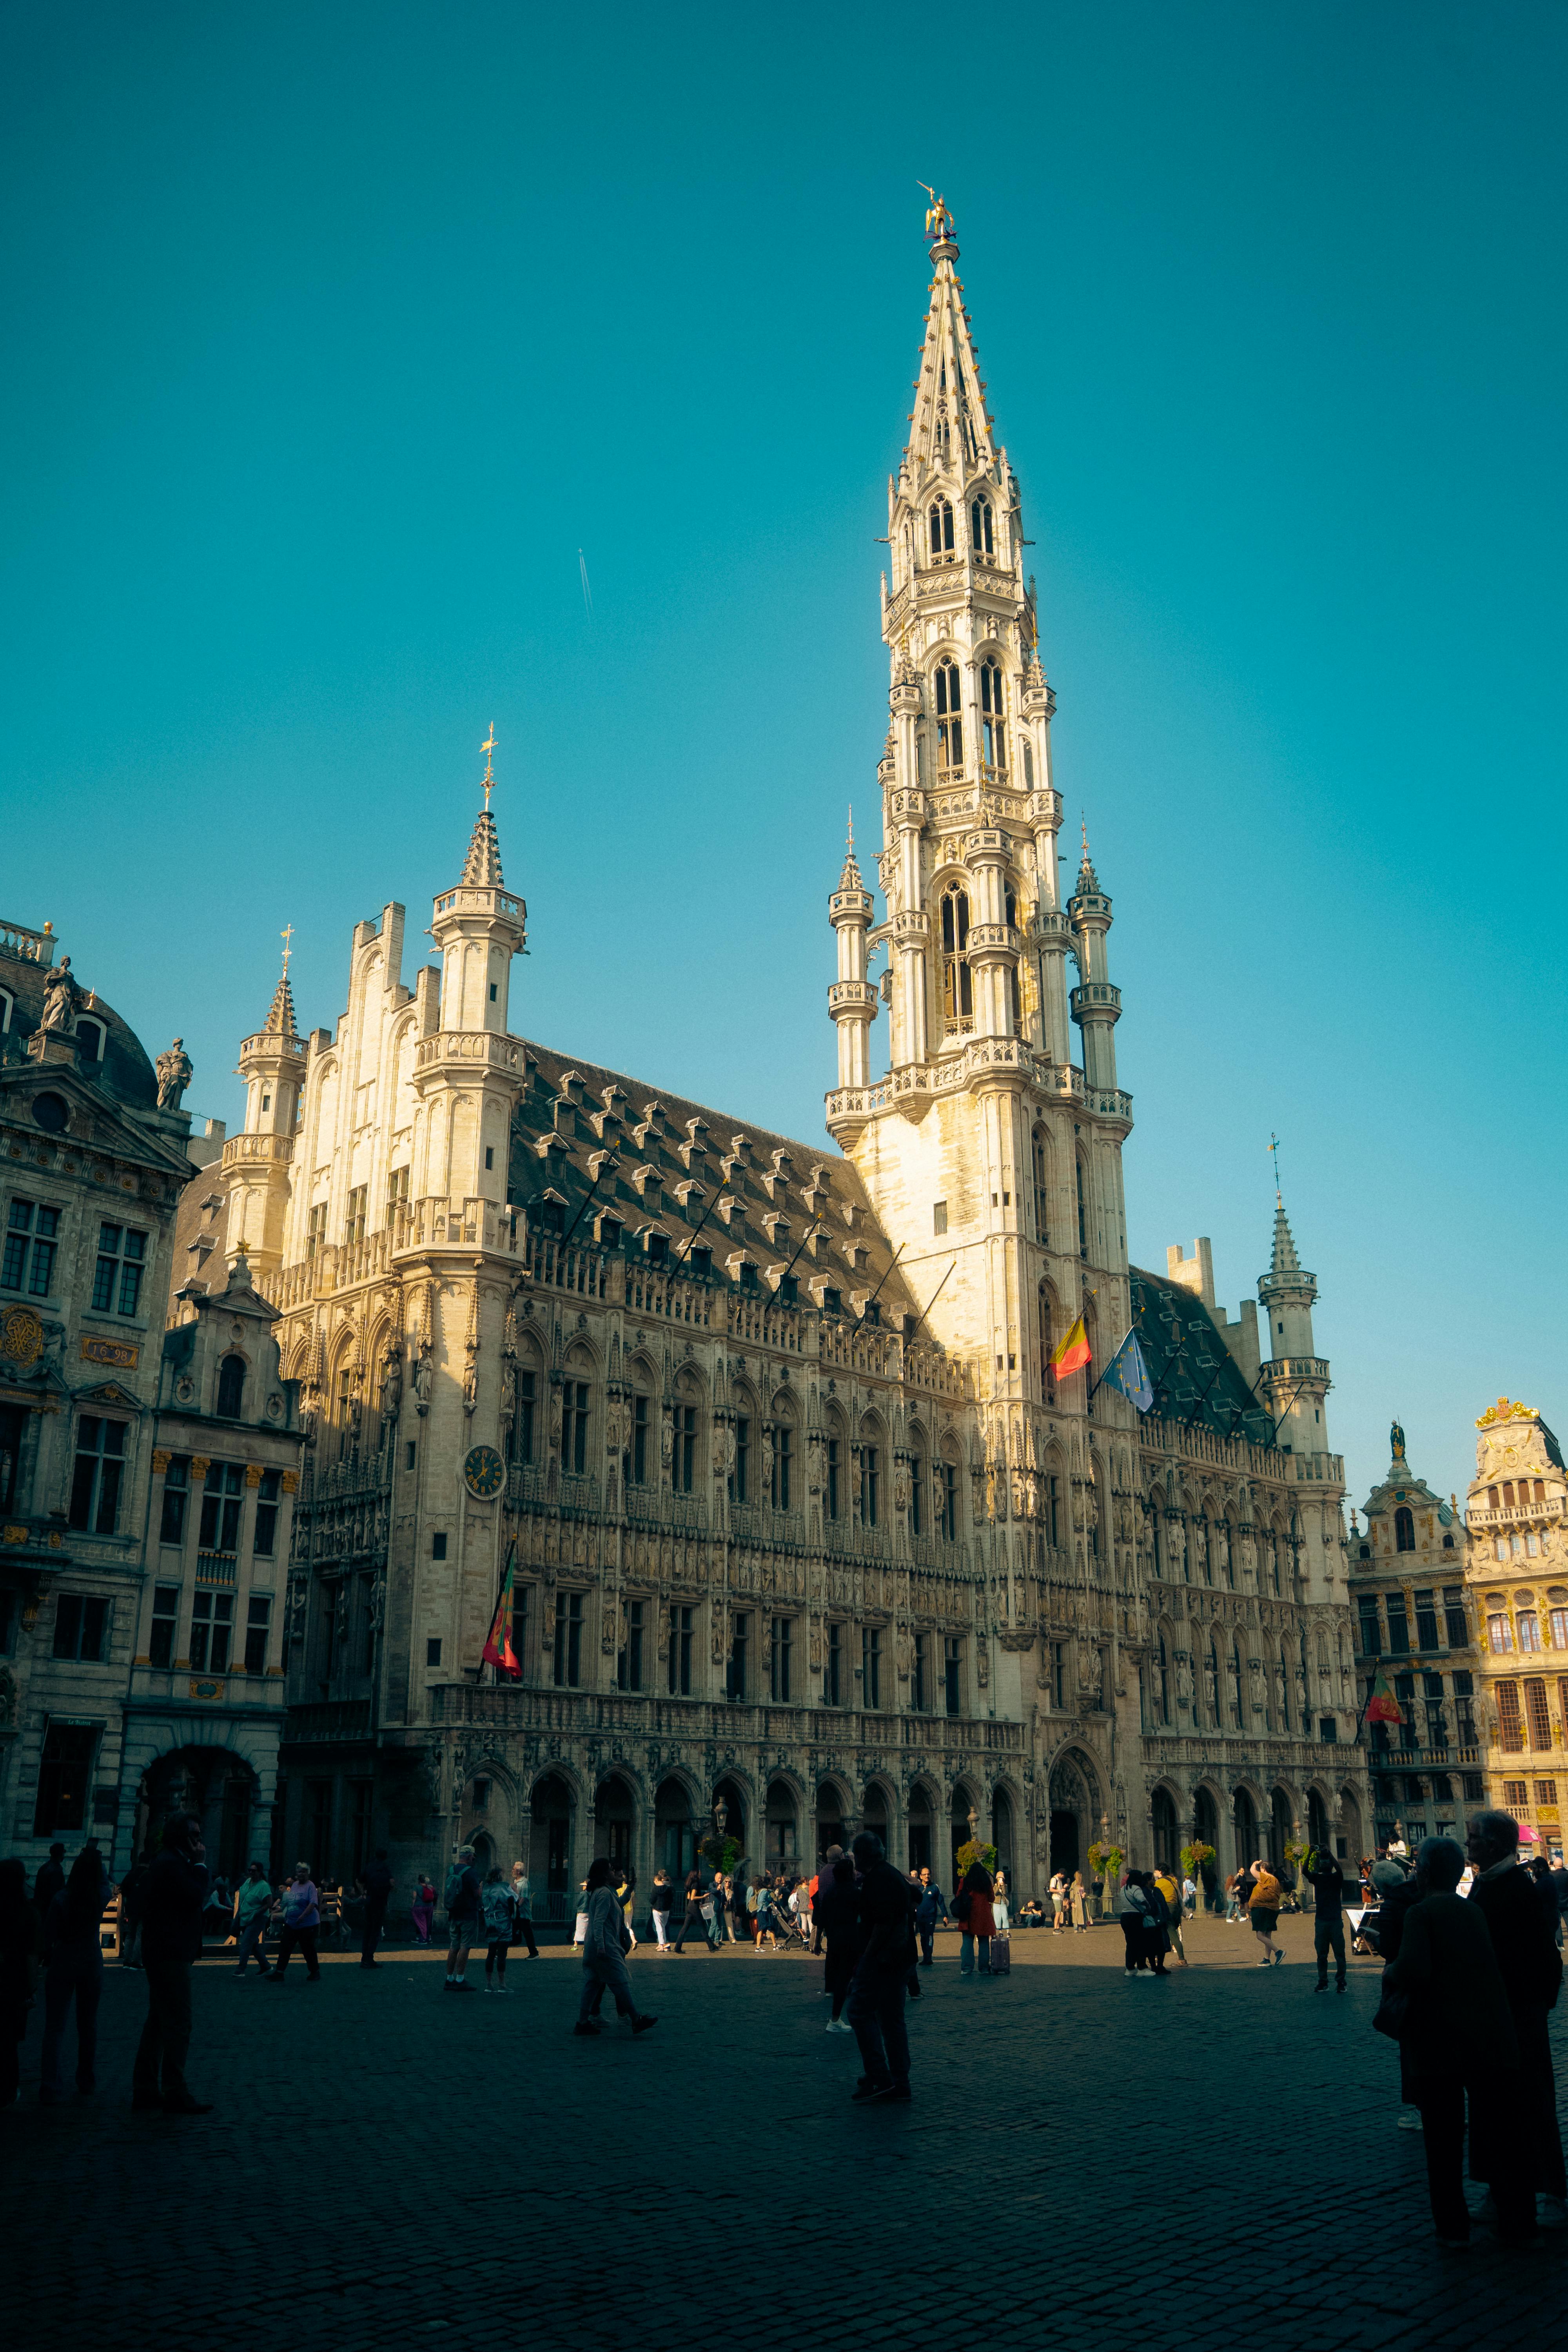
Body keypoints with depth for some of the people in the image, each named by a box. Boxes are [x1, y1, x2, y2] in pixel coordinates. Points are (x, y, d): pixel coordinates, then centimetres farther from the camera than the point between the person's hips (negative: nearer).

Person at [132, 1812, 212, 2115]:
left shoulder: (169, 1863, 18)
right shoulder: (171, 1865, -15)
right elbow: (196, 1896, -20)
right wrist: (200, 1864, -12)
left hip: (164, 1956, 11)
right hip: (171, 1956, -11)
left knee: (159, 2023, 15)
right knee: (178, 2025, -8)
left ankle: (145, 2089, 21)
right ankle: (176, 2094, -5)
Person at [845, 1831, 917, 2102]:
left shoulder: (878, 1880, -15)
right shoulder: (896, 1876, 17)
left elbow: (883, 1924, -22)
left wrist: (865, 1959, -17)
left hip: (882, 1959, -10)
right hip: (901, 1958, 10)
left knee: (861, 2012, -5)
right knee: (892, 2019, 12)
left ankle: (879, 2078, -8)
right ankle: (899, 2083, 14)